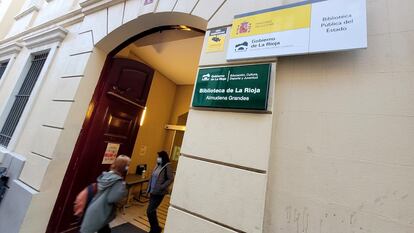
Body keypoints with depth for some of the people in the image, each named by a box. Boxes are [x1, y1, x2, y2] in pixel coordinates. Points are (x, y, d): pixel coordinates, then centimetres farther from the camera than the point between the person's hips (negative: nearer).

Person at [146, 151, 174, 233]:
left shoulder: (167, 166, -18)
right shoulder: (158, 165, 5)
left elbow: (170, 179, -19)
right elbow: (153, 177, 13)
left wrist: (162, 187, -23)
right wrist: (149, 189, 12)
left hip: (159, 193, -8)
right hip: (153, 191, 8)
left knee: (149, 211, -3)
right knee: (152, 211, 18)